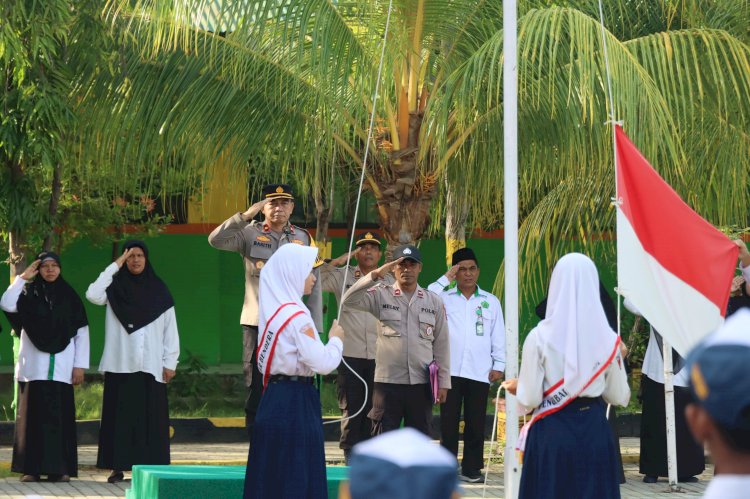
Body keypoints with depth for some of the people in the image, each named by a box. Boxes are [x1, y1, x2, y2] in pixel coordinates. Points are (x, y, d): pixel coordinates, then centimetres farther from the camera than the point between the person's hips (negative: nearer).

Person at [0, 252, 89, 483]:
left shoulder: (70, 296, 8)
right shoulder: (28, 293, 7)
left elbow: (82, 332, 6)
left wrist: (80, 365, -1)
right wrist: (22, 277, -10)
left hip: (61, 367, 0)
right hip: (34, 366, 0)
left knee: (59, 415, -2)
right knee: (33, 414, -1)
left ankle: (59, 468, 0)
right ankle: (30, 468, 1)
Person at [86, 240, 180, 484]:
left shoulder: (159, 290, 7)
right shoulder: (115, 288, 6)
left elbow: (170, 329, 7)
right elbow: (93, 294, -15)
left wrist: (170, 363, 1)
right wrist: (115, 265, -11)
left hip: (150, 366, 0)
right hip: (120, 365, 0)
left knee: (150, 416, -1)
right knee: (120, 415, 0)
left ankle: (149, 466, 1)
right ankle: (118, 467, 2)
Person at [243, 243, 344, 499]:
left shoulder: (273, 309, 10)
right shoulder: (296, 316, -16)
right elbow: (322, 363, -18)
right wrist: (336, 339, -3)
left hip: (274, 398, 9)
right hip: (295, 401, -9)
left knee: (270, 474, 10)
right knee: (298, 478, -4)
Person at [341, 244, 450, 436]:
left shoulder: (433, 301, 8)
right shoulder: (381, 295, 1)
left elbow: (441, 344, 9)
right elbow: (348, 300, -14)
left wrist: (443, 382, 5)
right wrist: (375, 275, -22)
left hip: (421, 384, 2)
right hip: (388, 382, -2)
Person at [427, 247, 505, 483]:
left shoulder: (491, 301, 12)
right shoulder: (444, 297, 7)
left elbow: (498, 336, 11)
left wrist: (499, 365, 3)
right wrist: (446, 279, -8)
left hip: (479, 373, 1)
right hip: (450, 370, -1)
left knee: (476, 424, 3)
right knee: (448, 422, 0)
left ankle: (471, 469, 10)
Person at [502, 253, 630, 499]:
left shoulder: (540, 337, -10)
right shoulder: (608, 340, -4)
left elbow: (530, 399, -9)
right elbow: (620, 396, 4)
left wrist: (517, 388, 13)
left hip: (551, 432, -2)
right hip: (595, 430, 2)